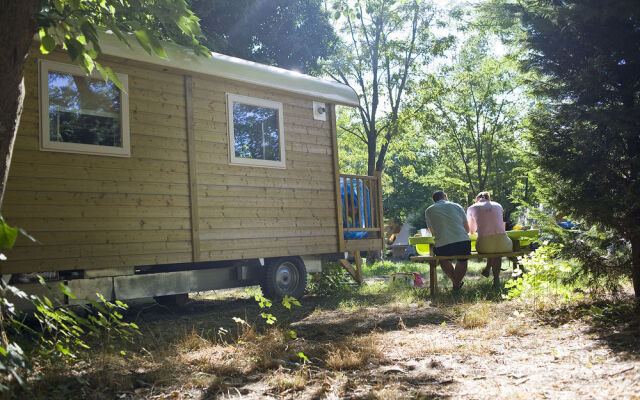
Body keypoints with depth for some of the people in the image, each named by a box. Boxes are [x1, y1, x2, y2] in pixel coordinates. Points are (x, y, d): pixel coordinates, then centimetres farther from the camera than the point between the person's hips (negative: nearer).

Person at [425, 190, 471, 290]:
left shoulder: (429, 211, 13)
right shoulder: (457, 206, 14)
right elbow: (467, 229, 20)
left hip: (443, 248, -1)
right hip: (464, 244, 1)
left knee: (442, 258, 34)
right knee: (462, 259, 34)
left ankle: (454, 281, 33)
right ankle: (457, 284, 35)